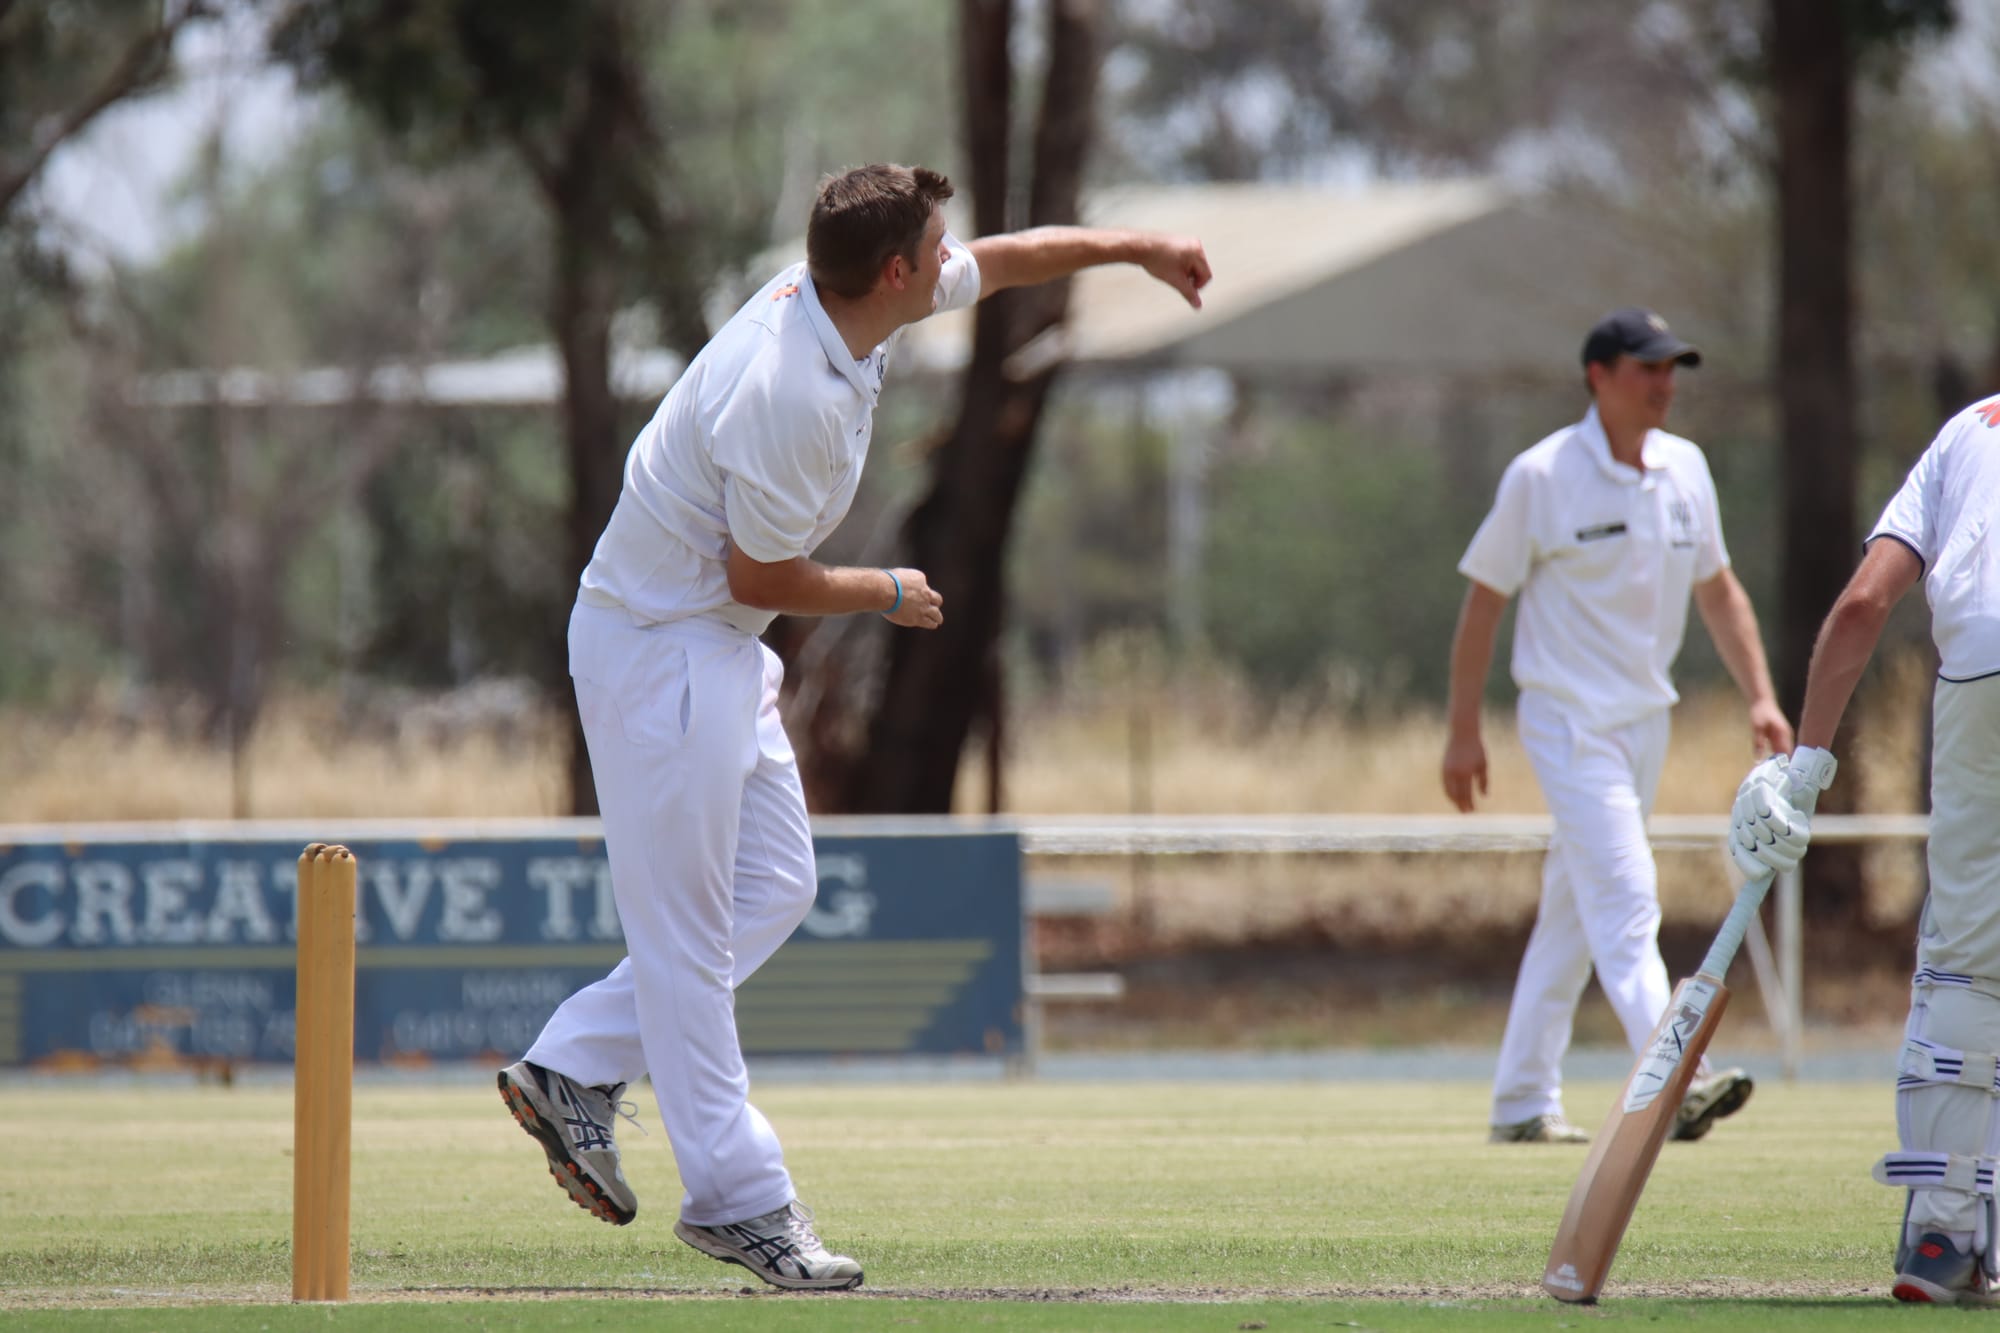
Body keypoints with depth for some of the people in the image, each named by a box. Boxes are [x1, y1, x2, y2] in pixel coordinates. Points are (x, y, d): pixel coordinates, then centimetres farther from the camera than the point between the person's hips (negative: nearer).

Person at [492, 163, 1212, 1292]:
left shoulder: (842, 298, -2)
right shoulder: (791, 395, -30)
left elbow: (1002, 260, 18)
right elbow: (761, 578, -21)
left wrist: (1135, 248, 23)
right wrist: (888, 596, -5)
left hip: (720, 649, 10)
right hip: (661, 650, -10)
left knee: (773, 890, 13)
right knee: (688, 930, -3)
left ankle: (574, 1070, 17)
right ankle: (738, 1198, 2)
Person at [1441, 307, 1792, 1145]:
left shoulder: (1685, 470, 7)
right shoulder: (1542, 477, -11)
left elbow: (1717, 590, 16)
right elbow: (1484, 600, -5)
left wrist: (1760, 696, 5)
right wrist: (1464, 731, -6)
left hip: (1645, 721, 7)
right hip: (1570, 722, -7)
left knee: (1573, 914, 11)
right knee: (1626, 903, -18)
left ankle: (1523, 1101, 17)